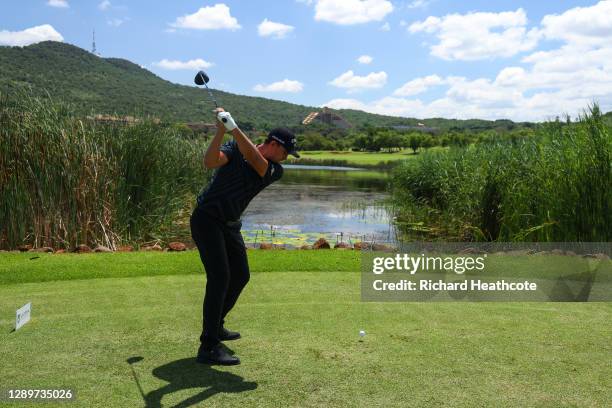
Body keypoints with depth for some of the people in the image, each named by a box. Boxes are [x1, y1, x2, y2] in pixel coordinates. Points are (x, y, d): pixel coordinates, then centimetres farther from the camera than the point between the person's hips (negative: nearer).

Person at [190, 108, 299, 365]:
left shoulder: (275, 171, -3)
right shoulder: (234, 148, -10)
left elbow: (253, 158, -23)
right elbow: (210, 162, -28)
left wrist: (233, 127, -34)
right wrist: (221, 131, -38)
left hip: (230, 225, 7)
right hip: (207, 219, -7)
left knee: (240, 276, 12)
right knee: (220, 277, -17)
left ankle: (216, 326, 33)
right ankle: (208, 347, -16)